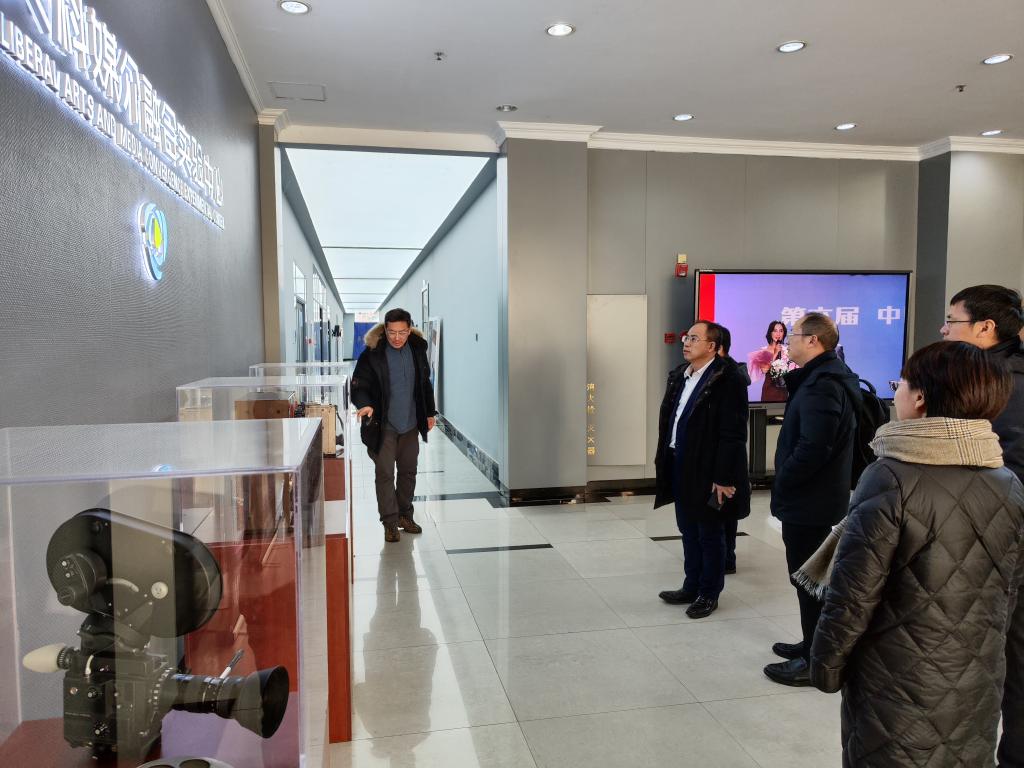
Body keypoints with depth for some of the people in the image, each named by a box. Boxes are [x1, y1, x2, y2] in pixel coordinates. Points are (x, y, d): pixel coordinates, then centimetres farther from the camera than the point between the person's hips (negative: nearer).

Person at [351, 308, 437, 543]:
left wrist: (429, 412, 16)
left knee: (408, 471, 15)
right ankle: (390, 522, 11)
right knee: (384, 474, -1)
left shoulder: (417, 349, 1)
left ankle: (405, 514, 30)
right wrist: (365, 405, -31)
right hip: (383, 426, -4)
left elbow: (425, 383, 14)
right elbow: (359, 386, -11)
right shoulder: (372, 354, -13)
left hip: (410, 424, 5)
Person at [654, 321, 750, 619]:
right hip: (680, 467, 8)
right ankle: (691, 587, 33)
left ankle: (709, 594, 24)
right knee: (688, 532, 18)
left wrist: (723, 478, -20)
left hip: (707, 471, -7)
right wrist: (663, 459, 10)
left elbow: (732, 435, -19)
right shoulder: (679, 375, 9)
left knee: (710, 535, 9)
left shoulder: (727, 380, -16)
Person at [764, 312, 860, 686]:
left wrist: (782, 483, -17)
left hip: (808, 500, -10)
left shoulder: (822, 384, -22)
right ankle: (813, 645, 35)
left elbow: (813, 448, -28)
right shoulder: (824, 376, 11)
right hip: (814, 497, 10)